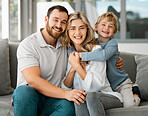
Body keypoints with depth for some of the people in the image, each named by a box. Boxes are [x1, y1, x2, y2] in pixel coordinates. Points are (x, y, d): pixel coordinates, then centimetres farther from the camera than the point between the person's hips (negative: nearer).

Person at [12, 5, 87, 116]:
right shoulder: (27, 44, -11)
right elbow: (32, 80, -24)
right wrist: (65, 93, -31)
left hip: (53, 98, 4)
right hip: (29, 95, -4)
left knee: (69, 105, -30)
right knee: (24, 91, -38)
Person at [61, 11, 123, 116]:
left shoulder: (96, 50, -8)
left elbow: (96, 86, -17)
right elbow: (64, 89, 1)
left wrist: (77, 65, -17)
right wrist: (72, 68, -13)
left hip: (106, 96, -2)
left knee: (90, 96, -35)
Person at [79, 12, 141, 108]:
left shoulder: (113, 44, -17)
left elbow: (103, 55, -38)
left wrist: (81, 55, -36)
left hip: (121, 83, -5)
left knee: (129, 105, -23)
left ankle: (135, 94, 13)